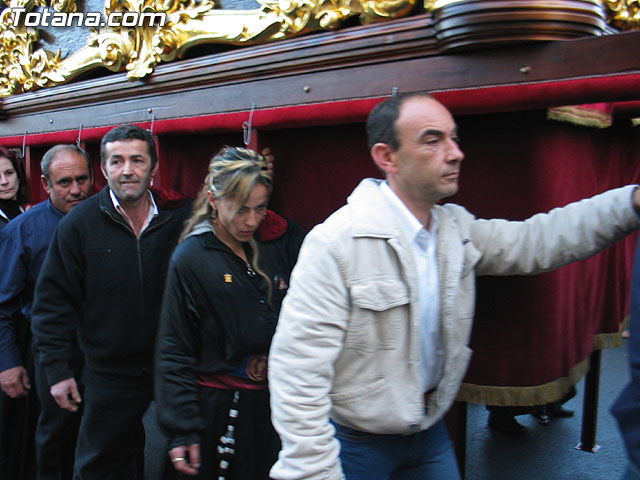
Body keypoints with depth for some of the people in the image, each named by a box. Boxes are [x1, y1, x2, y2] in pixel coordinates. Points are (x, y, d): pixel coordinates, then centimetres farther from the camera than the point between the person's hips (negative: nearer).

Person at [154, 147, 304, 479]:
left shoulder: (283, 240, -2)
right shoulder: (190, 259, -8)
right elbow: (175, 352, -5)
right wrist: (181, 430, -7)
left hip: (280, 401, 3)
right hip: (222, 408, -2)